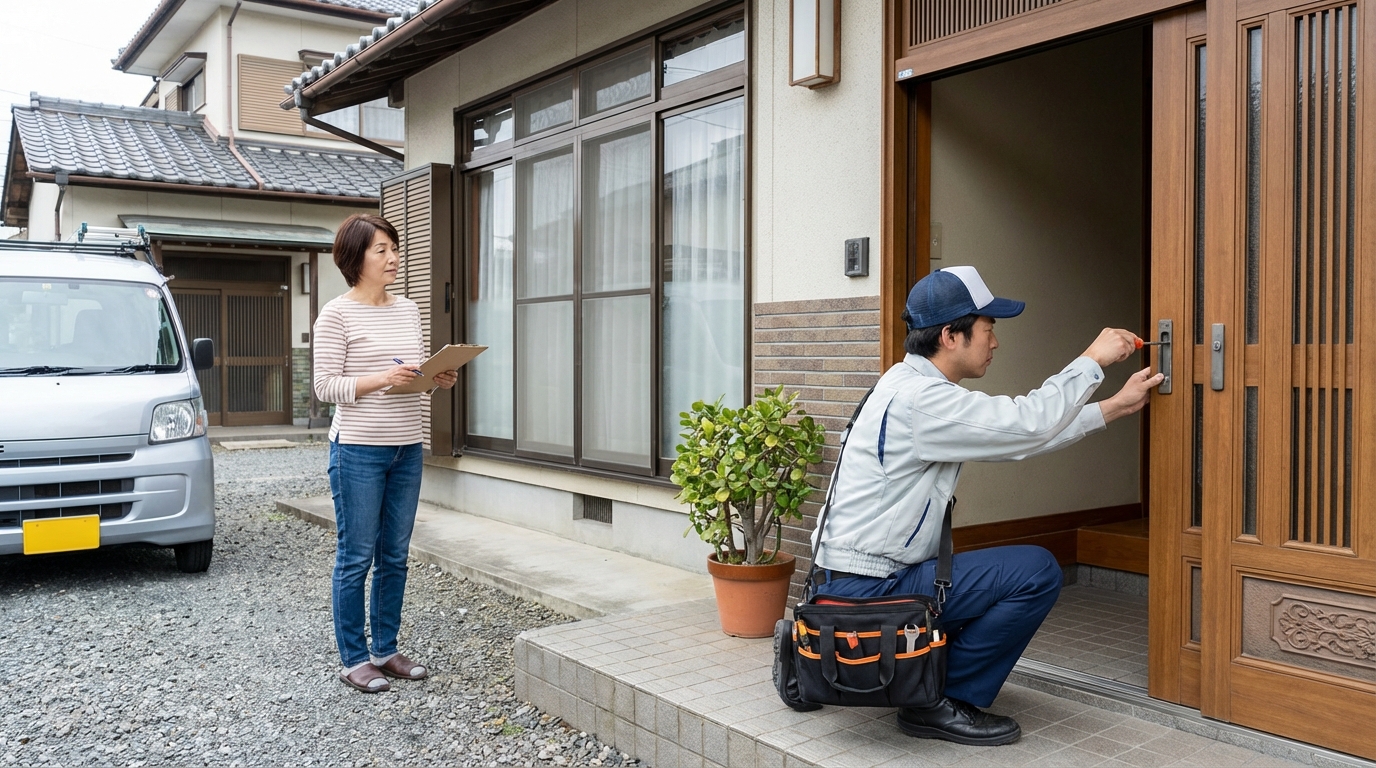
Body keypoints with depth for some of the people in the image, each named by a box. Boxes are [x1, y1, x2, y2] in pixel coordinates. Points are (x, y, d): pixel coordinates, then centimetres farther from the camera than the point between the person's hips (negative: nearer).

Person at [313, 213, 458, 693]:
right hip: (359, 450, -6)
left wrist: (439, 380, -3)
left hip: (407, 448, 6)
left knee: (394, 557, 13)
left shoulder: (409, 311, 11)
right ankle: (354, 659, 15)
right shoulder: (337, 315, -8)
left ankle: (386, 650, 26)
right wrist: (380, 379, -23)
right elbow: (325, 385, -11)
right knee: (356, 558, 3)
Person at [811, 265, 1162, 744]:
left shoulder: (916, 385, 12)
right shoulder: (917, 397, -20)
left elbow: (1023, 432, 16)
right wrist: (1093, 359, -5)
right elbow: (1029, 424, -20)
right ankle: (942, 704, -1)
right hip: (869, 589, -10)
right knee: (1037, 572, -11)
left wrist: (1115, 406, 15)